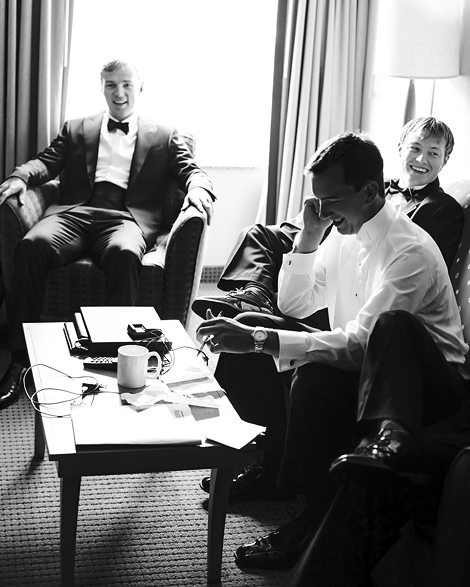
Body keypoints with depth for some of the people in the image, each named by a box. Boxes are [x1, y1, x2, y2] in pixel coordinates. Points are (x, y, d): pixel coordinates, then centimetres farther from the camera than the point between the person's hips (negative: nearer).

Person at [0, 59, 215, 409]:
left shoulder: (164, 136, 23)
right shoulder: (76, 130, 27)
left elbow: (190, 169, 11)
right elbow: (47, 161, 15)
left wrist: (197, 187, -15)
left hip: (128, 216, -1)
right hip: (75, 212, 2)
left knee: (124, 253, -40)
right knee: (31, 245, -32)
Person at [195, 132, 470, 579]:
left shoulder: (411, 252, -22)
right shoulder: (344, 232, 4)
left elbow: (359, 342, -29)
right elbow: (293, 306, 8)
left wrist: (259, 340, -35)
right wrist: (308, 237, -8)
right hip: (366, 371, 8)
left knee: (313, 377, -38)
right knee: (248, 325, -5)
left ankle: (313, 515, -22)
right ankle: (280, 462, 2)